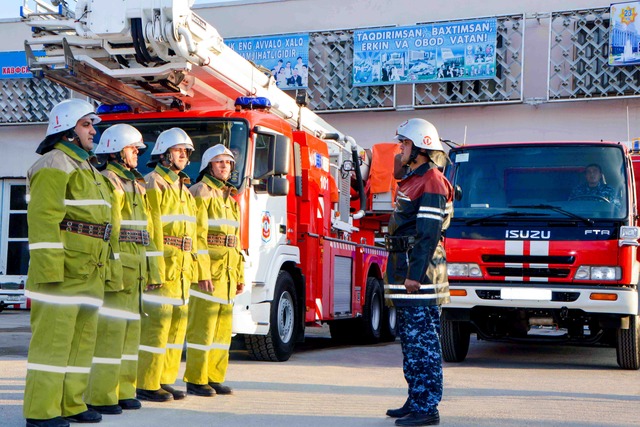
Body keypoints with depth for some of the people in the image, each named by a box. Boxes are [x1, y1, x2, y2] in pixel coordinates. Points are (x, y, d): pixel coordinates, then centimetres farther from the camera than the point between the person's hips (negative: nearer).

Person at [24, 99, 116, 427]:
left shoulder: (88, 168, 24)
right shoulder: (55, 164, -6)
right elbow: (43, 218, -16)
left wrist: (102, 267, 20)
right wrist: (49, 269, -23)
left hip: (89, 273, 10)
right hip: (62, 270, -10)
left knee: (82, 338, 12)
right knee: (53, 338, -7)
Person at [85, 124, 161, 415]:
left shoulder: (136, 184, 19)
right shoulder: (107, 181, -9)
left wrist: (150, 268, 17)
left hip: (134, 270, 9)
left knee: (130, 328, 11)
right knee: (109, 328, -8)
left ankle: (122, 390, 19)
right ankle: (99, 396, -3)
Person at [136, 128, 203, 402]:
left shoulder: (184, 190, 21)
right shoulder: (153, 185, -6)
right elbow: (149, 231, -14)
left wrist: (192, 267, 17)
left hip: (181, 270, 9)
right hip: (160, 268, -9)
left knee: (177, 325, 10)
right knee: (156, 324, -8)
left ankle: (165, 380, 18)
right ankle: (147, 385, -2)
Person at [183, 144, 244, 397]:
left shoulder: (231, 197, 21)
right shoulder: (201, 192, -4)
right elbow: (197, 235, -12)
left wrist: (240, 275, 18)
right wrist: (202, 273, -18)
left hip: (227, 271, 8)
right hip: (208, 269, -8)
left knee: (223, 326, 9)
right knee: (202, 324, -6)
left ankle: (214, 377, 16)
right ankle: (195, 380, 0)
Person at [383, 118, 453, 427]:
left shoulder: (431, 183, -13)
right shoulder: (412, 180, 19)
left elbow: (429, 234, -20)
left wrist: (415, 274, -23)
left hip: (420, 274, -11)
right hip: (405, 271, 11)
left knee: (423, 341, -8)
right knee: (410, 340, 14)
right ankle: (416, 401, 22)